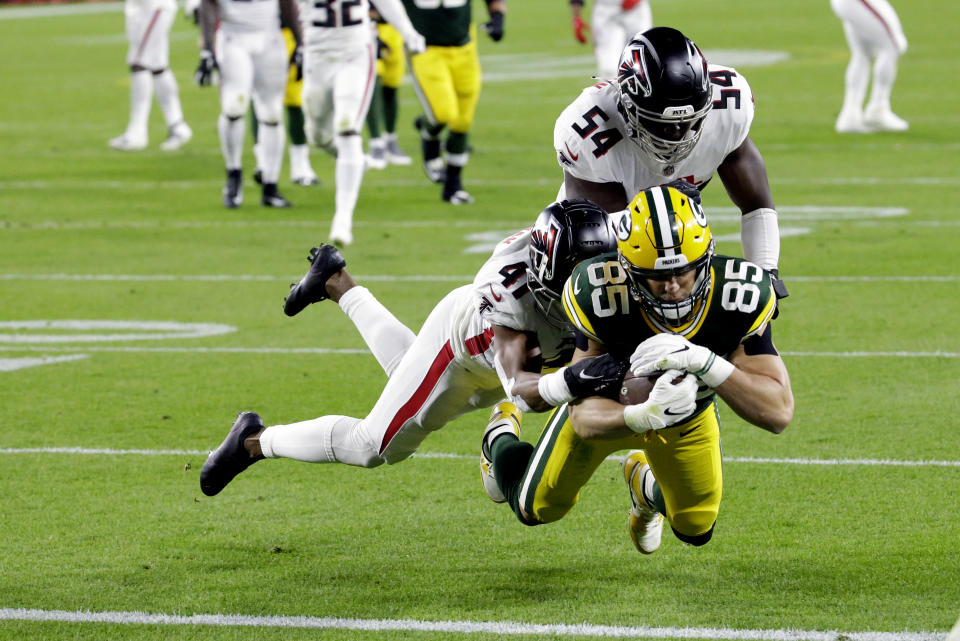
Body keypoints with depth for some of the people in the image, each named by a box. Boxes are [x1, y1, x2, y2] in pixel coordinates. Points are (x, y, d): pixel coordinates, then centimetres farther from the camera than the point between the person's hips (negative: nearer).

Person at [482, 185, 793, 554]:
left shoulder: (740, 297, -39)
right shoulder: (600, 297, -42)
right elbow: (586, 416, -38)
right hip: (610, 406, -2)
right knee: (537, 510, 12)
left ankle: (643, 482, 49)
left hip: (691, 414, 2)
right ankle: (501, 437, 47)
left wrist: (705, 362, -56)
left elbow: (778, 413, -41)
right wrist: (645, 416, -61)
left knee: (696, 531, 15)